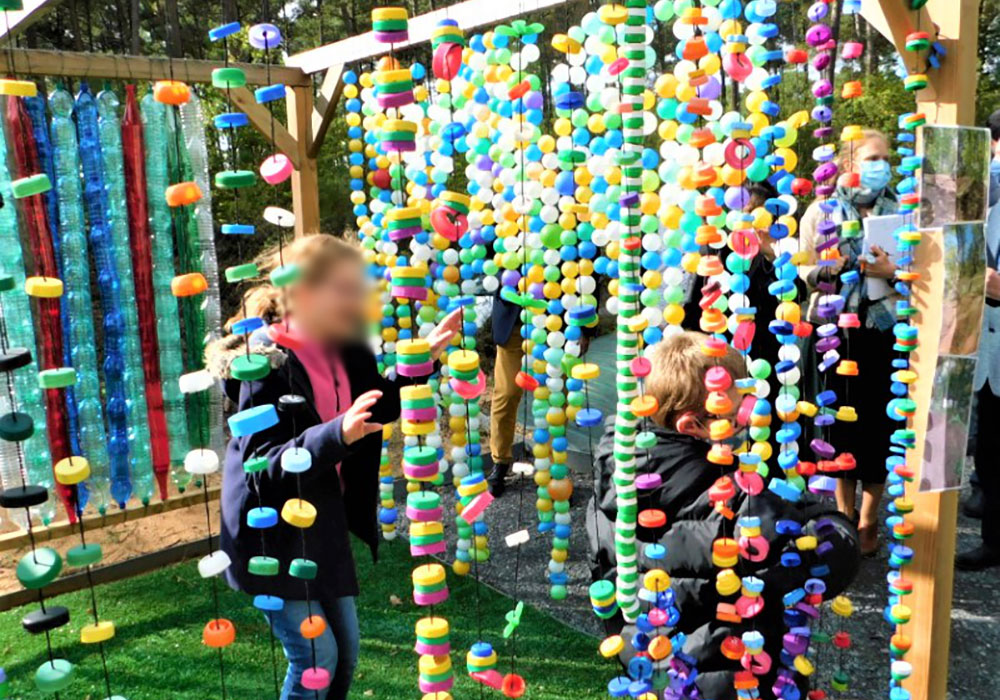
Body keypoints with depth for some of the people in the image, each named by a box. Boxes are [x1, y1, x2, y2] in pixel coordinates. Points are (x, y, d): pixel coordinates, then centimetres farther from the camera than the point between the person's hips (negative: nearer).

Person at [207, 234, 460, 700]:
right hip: (274, 535, -7)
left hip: (322, 528, 8)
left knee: (345, 650, 16)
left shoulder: (341, 352, -1)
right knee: (315, 656, -2)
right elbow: (262, 468, -28)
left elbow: (379, 409, 17)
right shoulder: (267, 364, -23)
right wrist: (338, 434, -41)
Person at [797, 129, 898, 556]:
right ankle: (844, 514, 24)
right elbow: (804, 271, 2)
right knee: (838, 418, 7)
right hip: (833, 329, 0)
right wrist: (834, 267, -16)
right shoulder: (821, 211, 7)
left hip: (883, 331, 0)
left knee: (878, 421, 2)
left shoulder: (900, 213, 7)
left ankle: (868, 521, 18)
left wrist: (891, 272, -15)